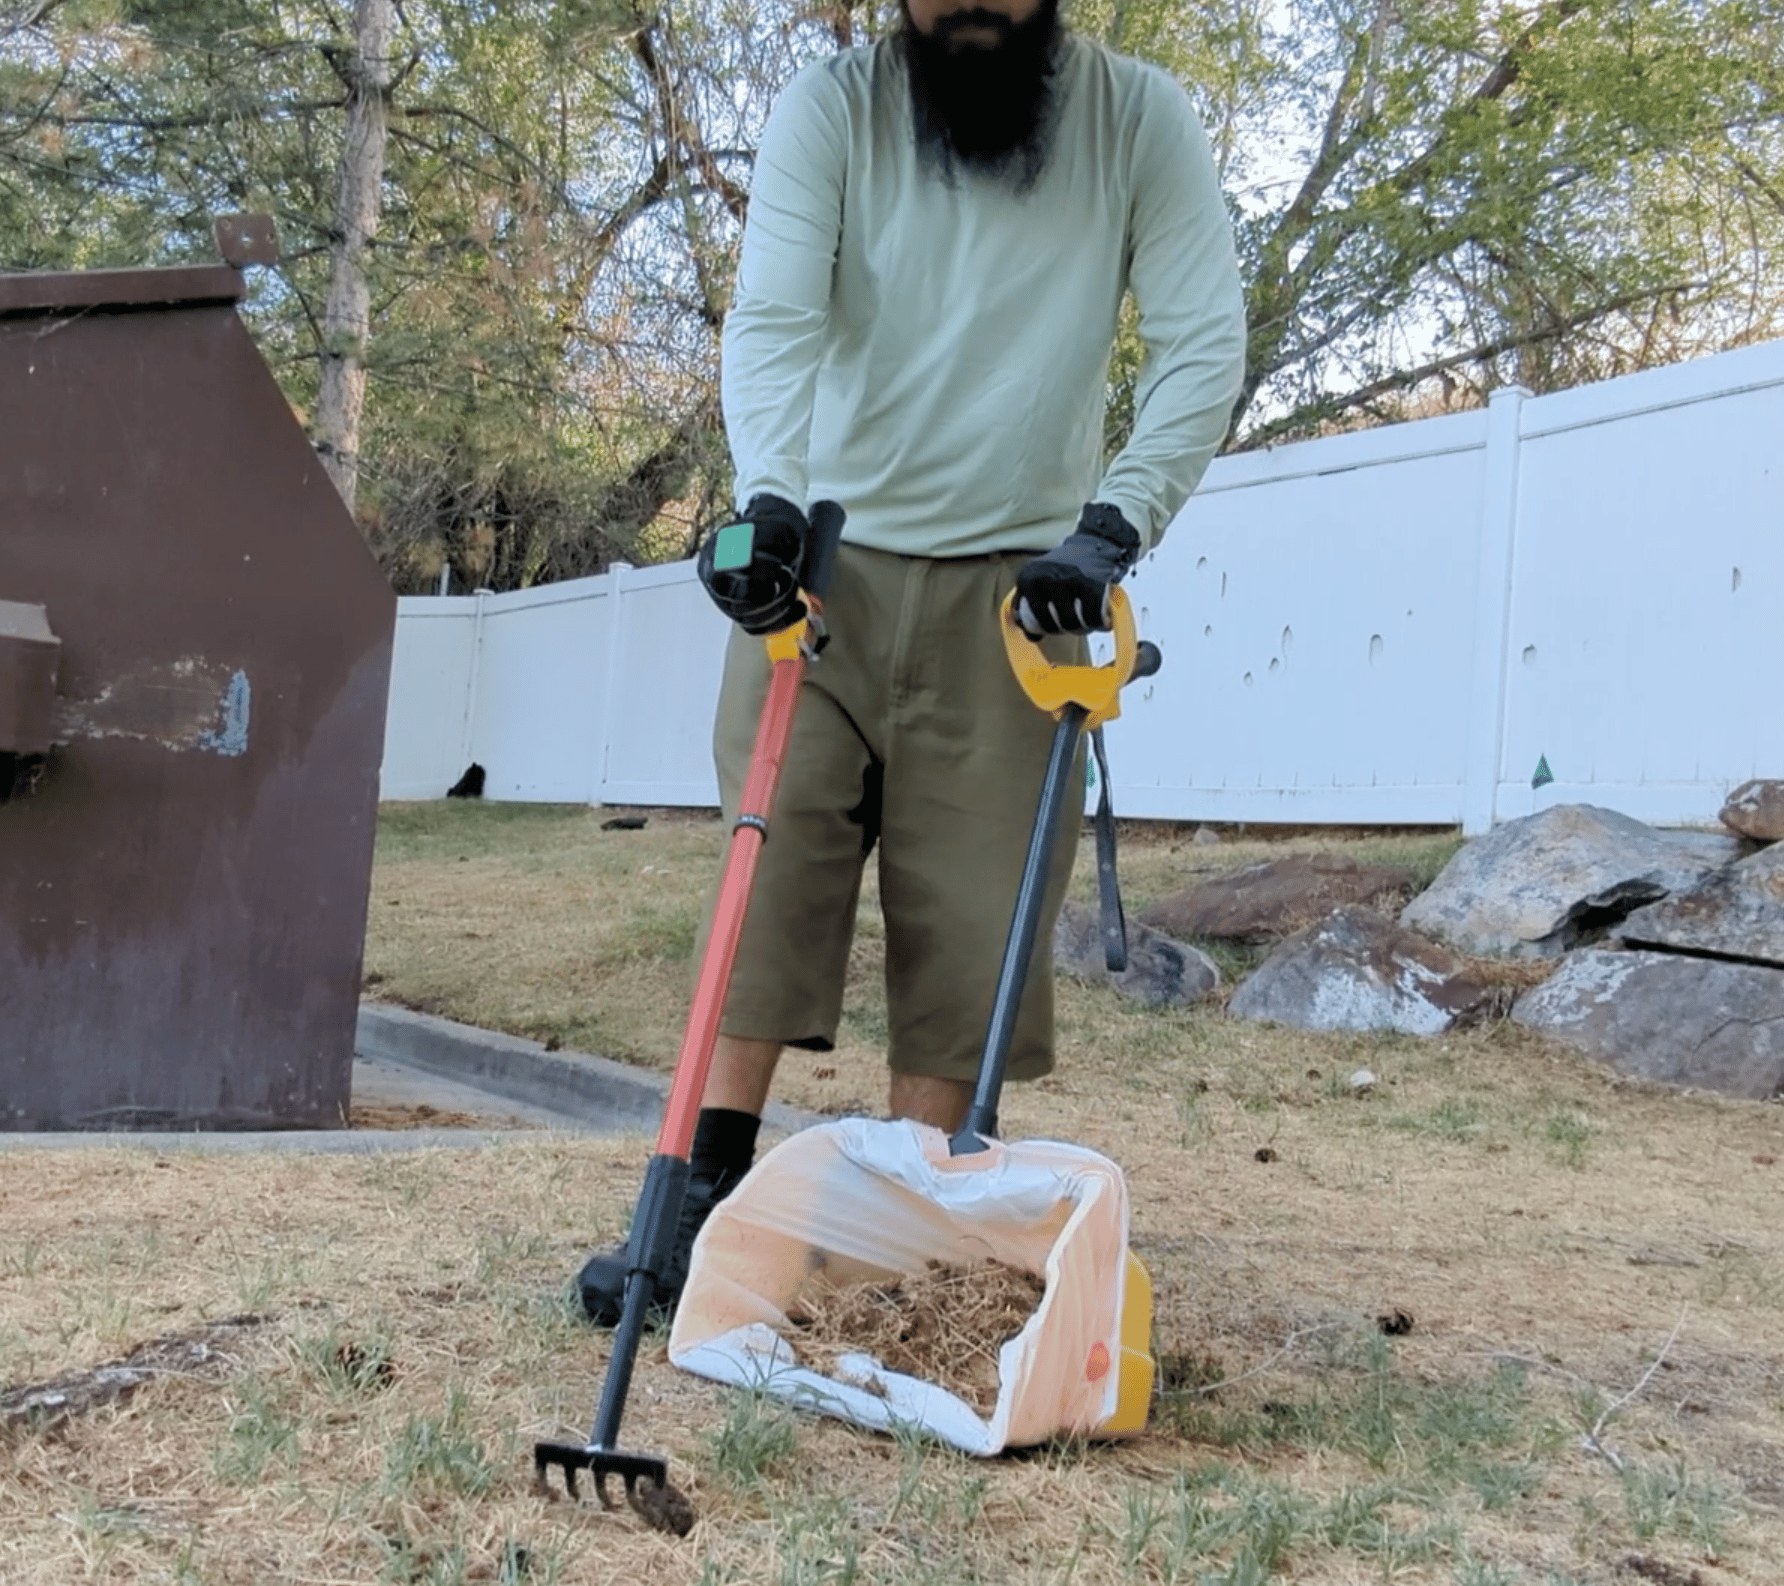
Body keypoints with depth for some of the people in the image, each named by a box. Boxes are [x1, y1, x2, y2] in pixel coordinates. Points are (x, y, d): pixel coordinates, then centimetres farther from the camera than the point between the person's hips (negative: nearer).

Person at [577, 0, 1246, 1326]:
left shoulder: (1140, 120, -2)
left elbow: (1204, 344, -8)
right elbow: (772, 315, -16)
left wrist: (1115, 524, -22)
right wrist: (771, 491, -34)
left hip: (1013, 585, 0)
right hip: (823, 562, 0)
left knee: (970, 916, -2)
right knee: (768, 878, -5)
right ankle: (709, 1202, 1)